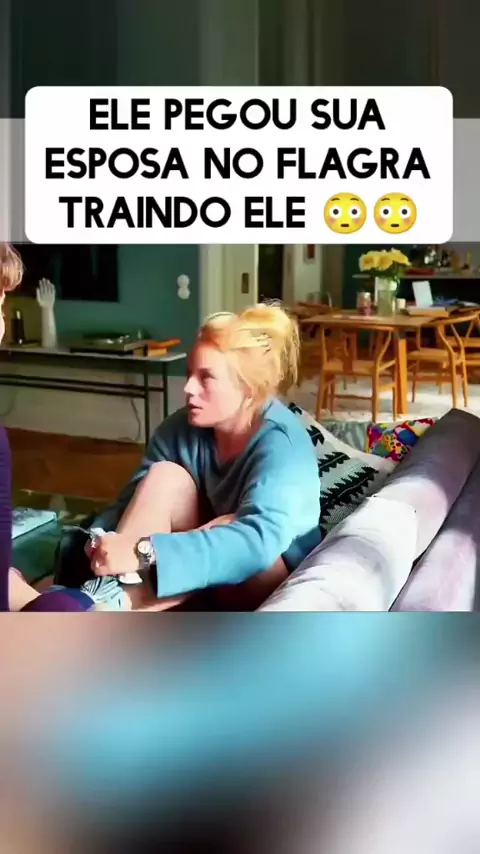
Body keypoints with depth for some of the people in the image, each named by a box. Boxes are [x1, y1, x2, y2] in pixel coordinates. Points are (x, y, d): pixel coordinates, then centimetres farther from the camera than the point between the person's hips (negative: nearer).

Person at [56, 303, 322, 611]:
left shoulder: (281, 444, -27)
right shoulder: (181, 429, -9)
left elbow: (258, 540, -42)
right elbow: (132, 501, -10)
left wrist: (143, 552, -51)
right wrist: (99, 542, -33)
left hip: (276, 583, -4)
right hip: (207, 580, 5)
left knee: (229, 527, -36)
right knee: (165, 475, -20)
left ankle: (111, 606, -38)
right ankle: (103, 596, -34)